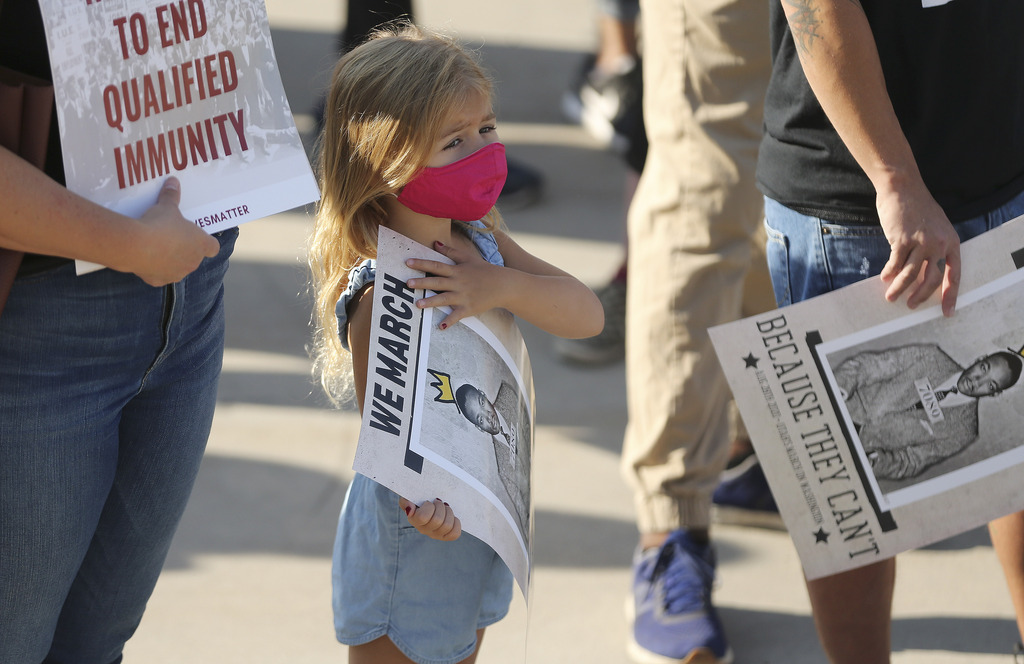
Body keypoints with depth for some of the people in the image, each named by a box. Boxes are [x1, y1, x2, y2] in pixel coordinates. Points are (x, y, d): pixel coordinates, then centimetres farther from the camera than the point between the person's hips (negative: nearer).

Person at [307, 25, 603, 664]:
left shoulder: (479, 237, -1)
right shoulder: (383, 293, -26)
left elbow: (587, 313, -6)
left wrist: (502, 286, -25)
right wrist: (420, 503, -44)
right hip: (412, 543, -8)